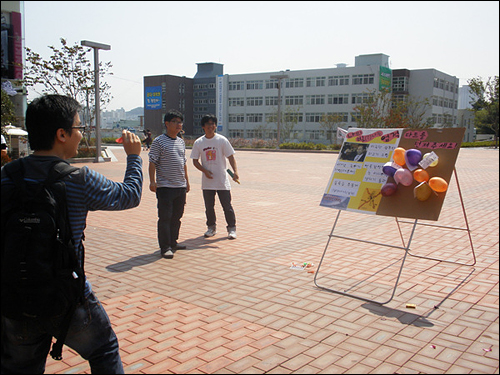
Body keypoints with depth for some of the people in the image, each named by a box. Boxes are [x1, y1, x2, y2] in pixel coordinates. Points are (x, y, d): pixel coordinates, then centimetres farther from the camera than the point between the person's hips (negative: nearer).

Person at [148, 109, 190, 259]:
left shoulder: (181, 142, 15)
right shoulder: (159, 141, -6)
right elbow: (152, 162, -10)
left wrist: (186, 180, 22)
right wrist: (152, 181, -17)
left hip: (181, 186, 7)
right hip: (165, 186, -7)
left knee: (177, 216, 14)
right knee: (165, 217, -4)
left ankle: (173, 242, 27)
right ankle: (165, 247, 3)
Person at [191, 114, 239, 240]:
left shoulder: (222, 140, -2)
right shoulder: (198, 143, 3)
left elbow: (231, 157, -3)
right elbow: (195, 161, 7)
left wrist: (235, 171, -19)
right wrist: (205, 171, -10)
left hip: (222, 180, -2)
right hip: (207, 181, 2)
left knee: (227, 206, -1)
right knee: (209, 207, 9)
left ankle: (231, 228, 14)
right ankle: (211, 227, 27)